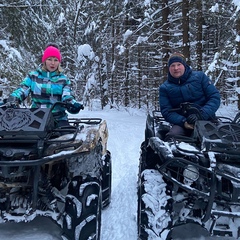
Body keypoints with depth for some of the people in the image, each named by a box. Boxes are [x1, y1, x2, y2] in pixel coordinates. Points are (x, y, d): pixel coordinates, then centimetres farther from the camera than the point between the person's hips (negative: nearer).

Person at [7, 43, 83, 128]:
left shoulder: (63, 79, 9)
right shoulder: (33, 76, 10)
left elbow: (67, 97, -3)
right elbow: (22, 90, 2)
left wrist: (74, 104, -26)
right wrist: (11, 100, -18)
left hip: (58, 119, 0)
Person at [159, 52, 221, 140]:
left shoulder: (199, 76, 8)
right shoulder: (164, 88, 10)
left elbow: (215, 97, 2)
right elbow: (166, 111, 3)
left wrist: (201, 115, -15)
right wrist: (183, 121, -17)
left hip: (206, 120, 0)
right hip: (181, 122, 0)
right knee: (172, 136, -32)